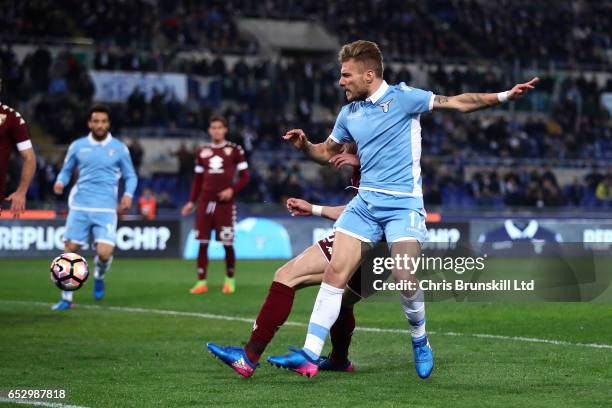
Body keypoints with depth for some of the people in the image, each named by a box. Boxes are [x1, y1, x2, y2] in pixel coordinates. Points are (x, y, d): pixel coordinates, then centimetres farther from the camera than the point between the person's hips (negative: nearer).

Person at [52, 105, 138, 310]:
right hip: (79, 207, 1)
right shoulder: (78, 146, 6)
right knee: (70, 250, -2)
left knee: (104, 253, -14)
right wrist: (60, 182, -7)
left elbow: (131, 176, 11)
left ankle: (99, 277, 22)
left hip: (106, 210, -1)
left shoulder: (119, 148, 4)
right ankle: (66, 298, 12)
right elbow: (66, 170, 15)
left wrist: (128, 194, -7)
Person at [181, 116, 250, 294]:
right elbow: (198, 179, 16)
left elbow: (245, 176, 2)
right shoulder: (202, 152, 11)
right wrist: (191, 202, 10)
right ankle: (201, 281, 4)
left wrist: (232, 189, -13)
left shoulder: (234, 150, 1)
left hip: (225, 202, -3)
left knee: (227, 243, -2)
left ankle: (230, 280, 16)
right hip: (205, 202, 3)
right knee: (202, 243, -1)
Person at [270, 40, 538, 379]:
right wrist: (304, 145, 6)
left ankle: (420, 341, 13)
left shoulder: (403, 97, -4)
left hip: (403, 202, -5)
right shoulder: (350, 113, 13)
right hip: (365, 201, 5)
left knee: (404, 278, -17)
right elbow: (328, 151, 27)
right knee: (335, 272, -7)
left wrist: (504, 96, -10)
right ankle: (309, 356, -8)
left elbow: (456, 103, -2)